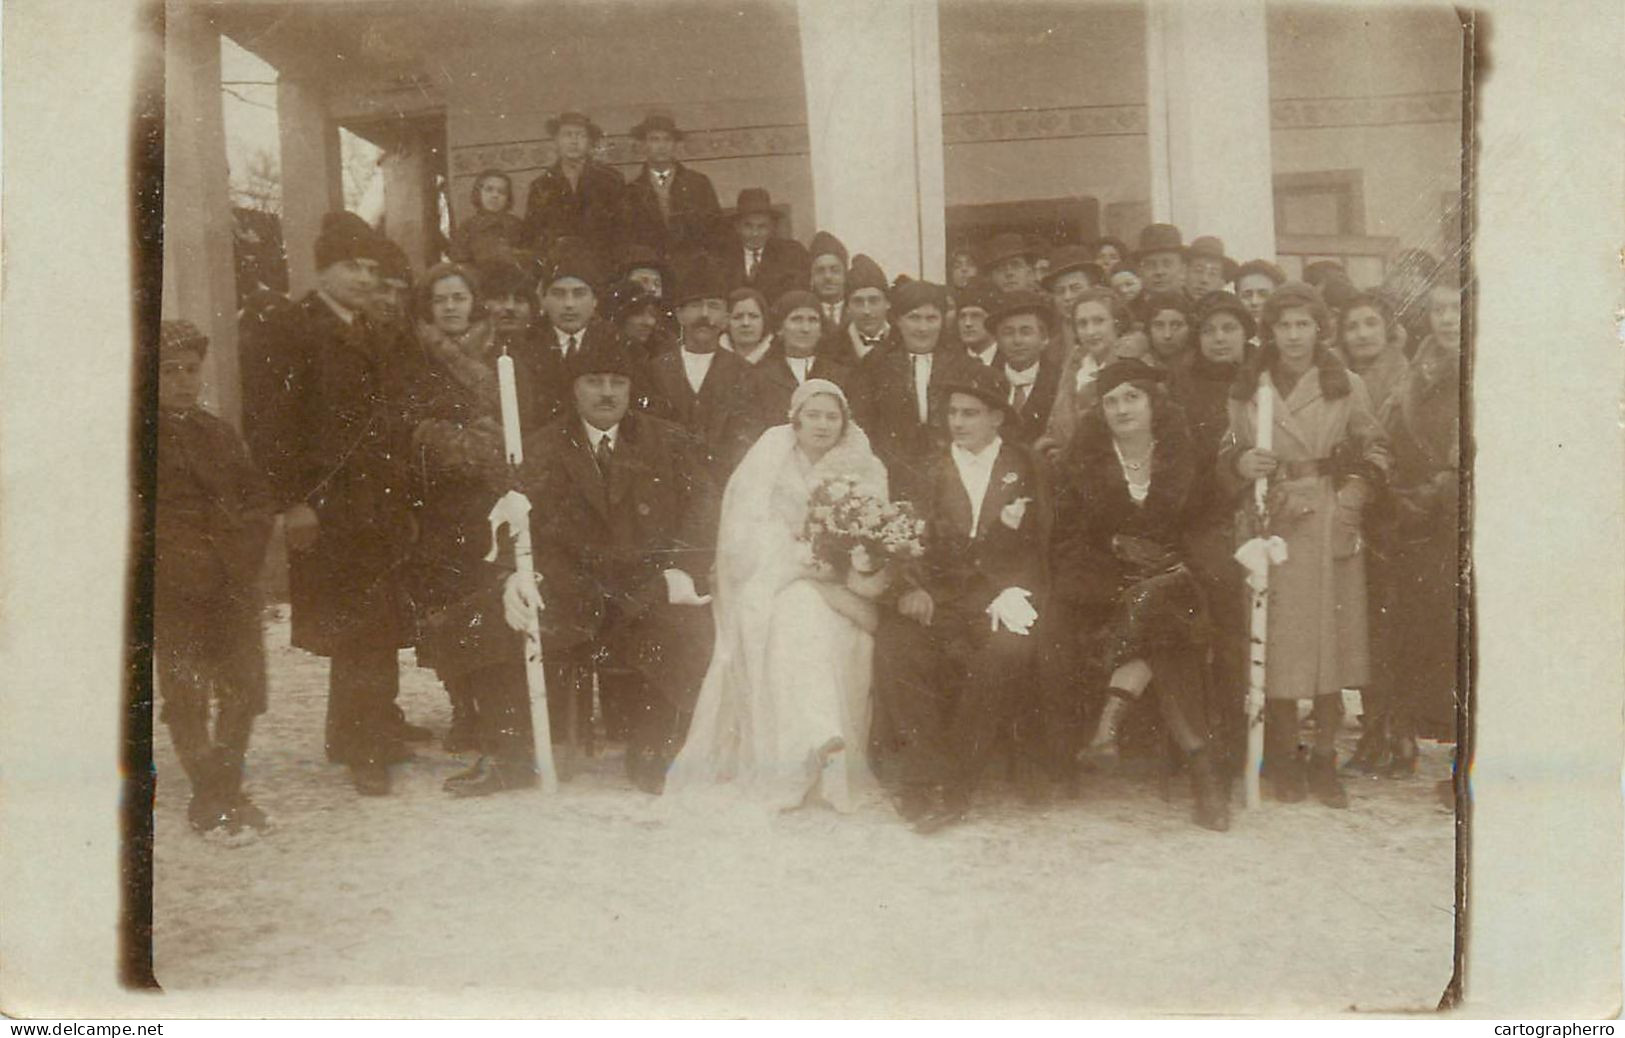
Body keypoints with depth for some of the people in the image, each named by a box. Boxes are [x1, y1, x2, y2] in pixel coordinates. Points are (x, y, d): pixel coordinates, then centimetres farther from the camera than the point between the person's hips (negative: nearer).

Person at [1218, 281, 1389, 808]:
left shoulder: (1346, 387, 6)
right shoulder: (1246, 390, 7)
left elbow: (1375, 452, 10)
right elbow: (1226, 458, 11)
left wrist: (1351, 496, -5)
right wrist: (1242, 464, -11)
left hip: (1332, 527, 0)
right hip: (1272, 524, 0)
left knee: (1331, 639, 2)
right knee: (1277, 642, 0)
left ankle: (1324, 761, 13)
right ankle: (1283, 759, 14)